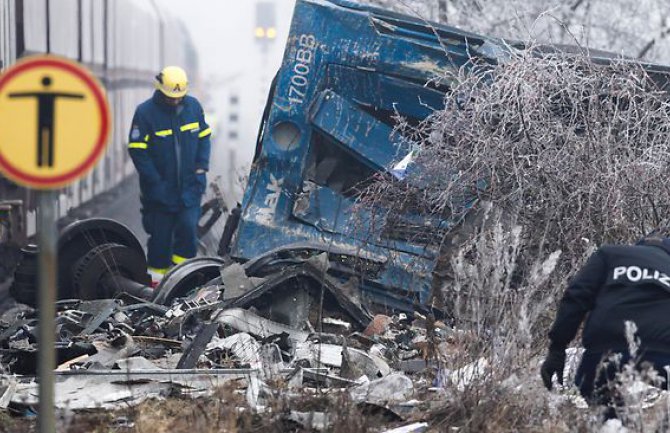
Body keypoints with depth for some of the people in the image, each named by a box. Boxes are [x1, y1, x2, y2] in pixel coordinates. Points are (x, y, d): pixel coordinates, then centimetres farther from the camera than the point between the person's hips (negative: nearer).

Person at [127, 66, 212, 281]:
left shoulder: (193, 106, 0)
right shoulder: (145, 112, -11)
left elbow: (204, 137, 12)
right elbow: (137, 150, -10)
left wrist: (201, 167, -1)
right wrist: (155, 182, -14)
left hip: (190, 186, 2)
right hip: (160, 190, -2)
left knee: (188, 227, -11)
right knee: (160, 234, 5)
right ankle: (157, 276, 20)